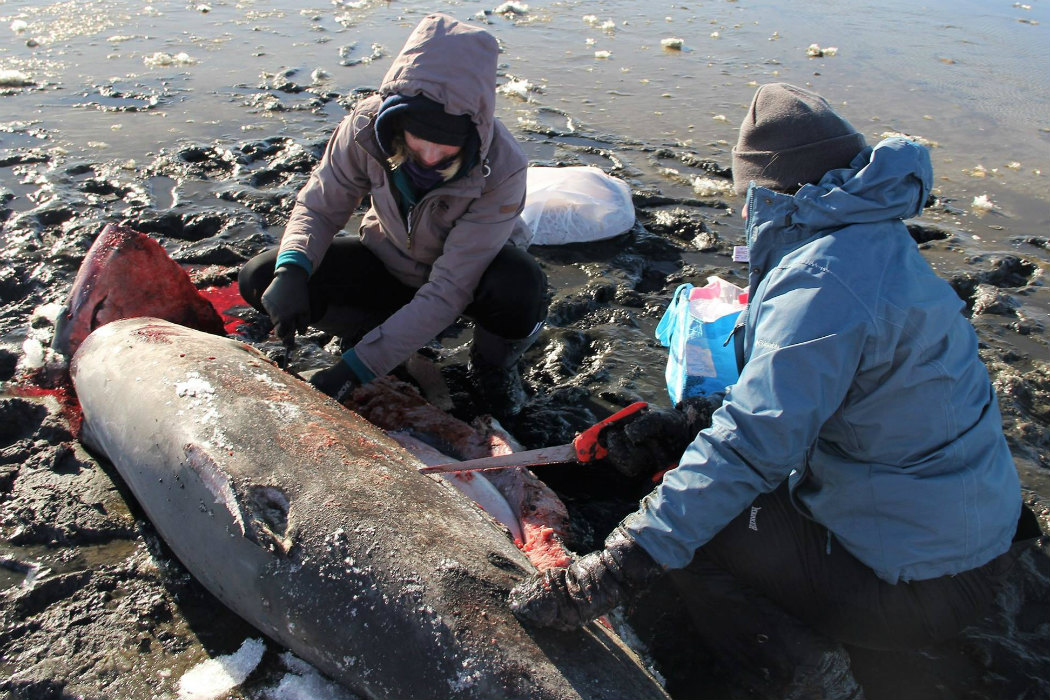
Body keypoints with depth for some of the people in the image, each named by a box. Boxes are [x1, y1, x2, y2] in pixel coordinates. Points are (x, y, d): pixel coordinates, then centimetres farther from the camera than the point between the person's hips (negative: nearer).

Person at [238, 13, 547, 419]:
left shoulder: (501, 170, -34)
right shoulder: (368, 126, -26)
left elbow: (448, 291, -35)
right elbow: (320, 205, -12)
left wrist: (354, 369, -37)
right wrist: (291, 270, -35)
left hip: (472, 268, -3)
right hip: (390, 262, 3)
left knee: (521, 290, -39)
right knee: (259, 280, -16)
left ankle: (492, 364, -3)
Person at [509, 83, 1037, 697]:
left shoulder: (824, 282, -26)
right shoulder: (874, 238, 5)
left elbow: (752, 445, -32)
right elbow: (784, 392, 11)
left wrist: (615, 572, -30)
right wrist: (684, 427, 1)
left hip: (914, 584, -9)